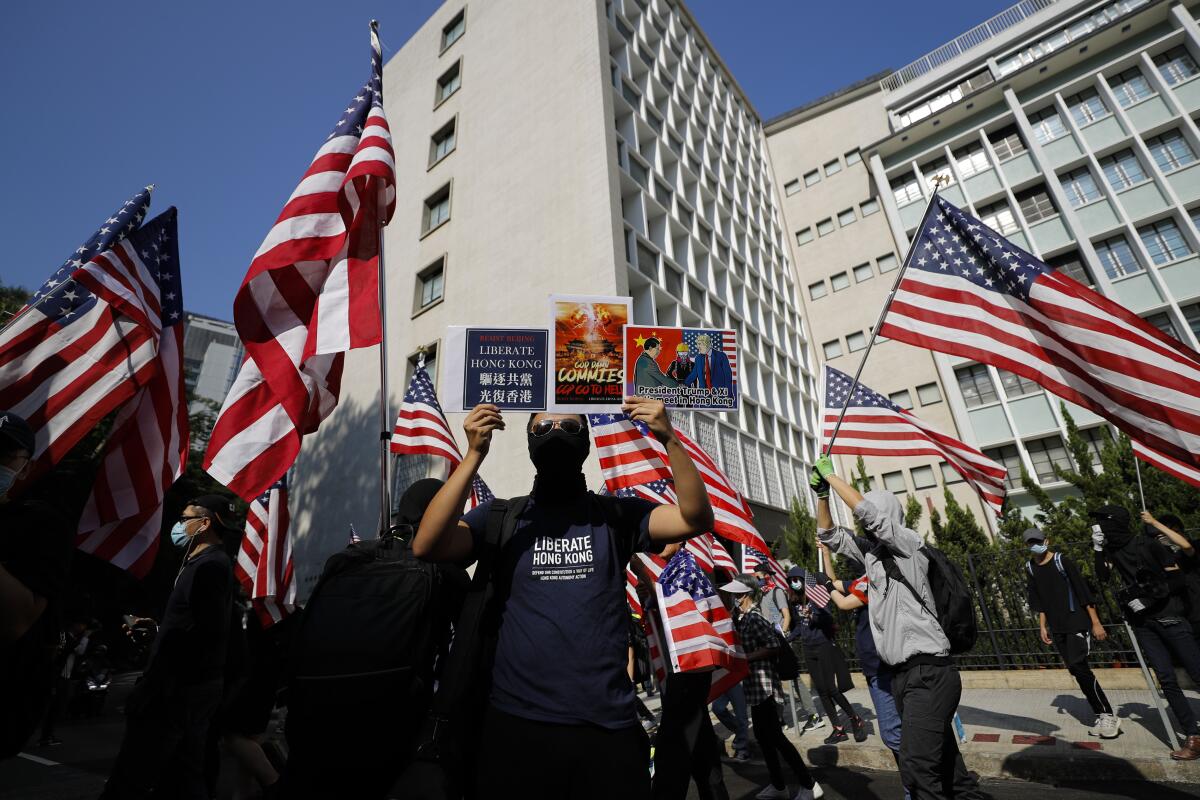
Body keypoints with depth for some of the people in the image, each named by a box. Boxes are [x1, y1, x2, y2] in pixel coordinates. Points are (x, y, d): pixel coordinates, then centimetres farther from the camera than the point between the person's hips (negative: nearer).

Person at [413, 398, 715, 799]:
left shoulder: (617, 515, 3)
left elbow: (697, 518, -8)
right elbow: (426, 547, -14)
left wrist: (669, 440, -21)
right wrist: (474, 454, -21)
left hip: (609, 725, 1)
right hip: (517, 724, 0)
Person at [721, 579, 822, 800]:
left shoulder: (754, 618, -17)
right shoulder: (742, 619, 10)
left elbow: (773, 646, -23)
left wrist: (744, 657, -20)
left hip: (762, 684, -9)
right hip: (754, 685, 9)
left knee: (775, 736, -3)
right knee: (762, 736, 15)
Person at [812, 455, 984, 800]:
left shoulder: (908, 543, -8)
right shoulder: (870, 552, 12)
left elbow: (866, 509, -23)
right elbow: (829, 535, 18)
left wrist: (830, 474, -14)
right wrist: (822, 494, 5)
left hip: (929, 672, -8)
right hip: (903, 673, 8)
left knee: (917, 766, -13)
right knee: (942, 759, 17)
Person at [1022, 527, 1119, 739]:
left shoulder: (1061, 561, -11)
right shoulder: (1031, 568, 5)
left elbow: (1083, 591, -10)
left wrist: (1096, 622, -12)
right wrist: (1043, 626, 10)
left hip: (1077, 622, -5)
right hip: (1057, 628, 6)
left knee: (1079, 667, -13)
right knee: (1076, 671, 6)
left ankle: (1109, 716, 0)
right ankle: (1101, 716, 16)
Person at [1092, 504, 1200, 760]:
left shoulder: (1147, 545, -8)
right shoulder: (1112, 551, 6)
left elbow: (1177, 579, -6)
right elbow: (1103, 576, -6)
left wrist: (1148, 597, -12)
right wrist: (1097, 549, -10)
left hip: (1169, 618, -4)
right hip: (1143, 624, 4)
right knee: (1166, 679, 0)